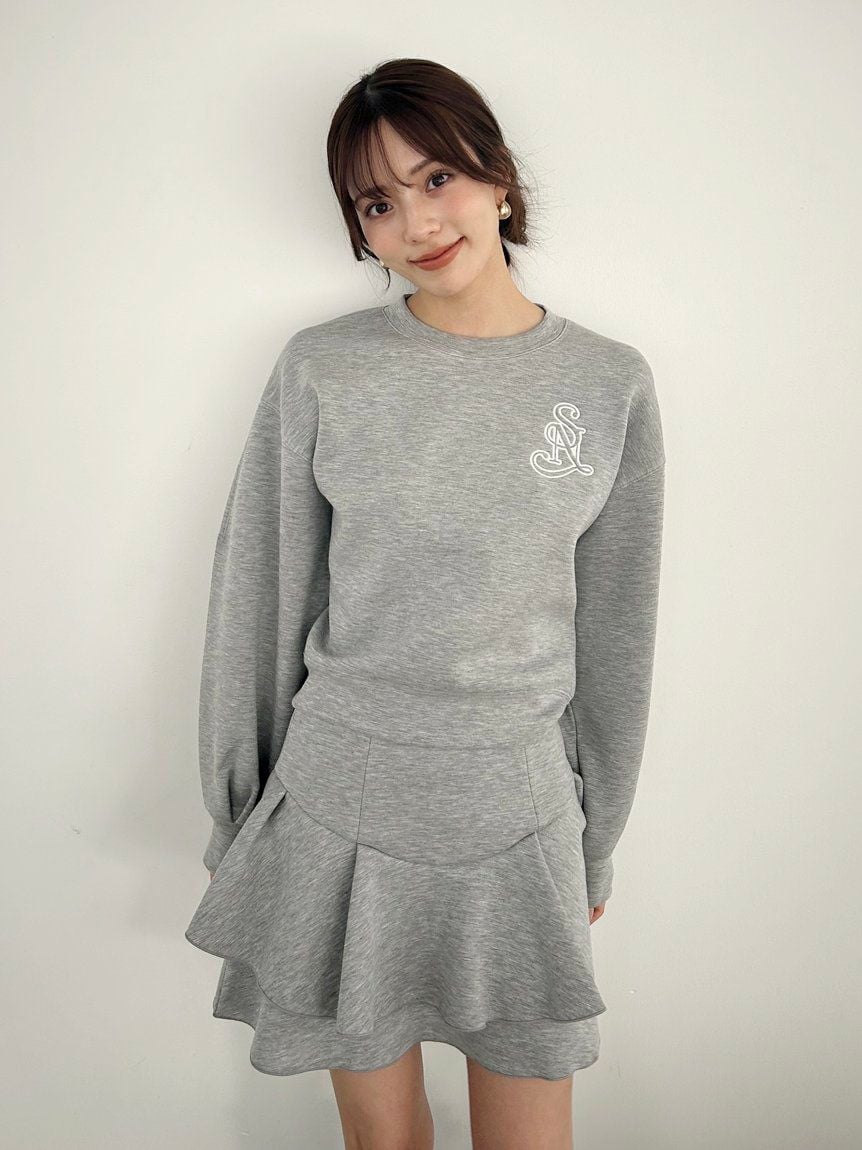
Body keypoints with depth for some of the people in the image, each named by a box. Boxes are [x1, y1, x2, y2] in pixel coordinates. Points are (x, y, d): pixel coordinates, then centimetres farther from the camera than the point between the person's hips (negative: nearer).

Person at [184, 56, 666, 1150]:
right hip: (337, 814, 0)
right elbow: (258, 599, 1)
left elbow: (613, 632, 5)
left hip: (518, 823, 1)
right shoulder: (319, 370, -4)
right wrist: (234, 816, 5)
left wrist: (597, 840, 10)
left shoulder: (611, 384, -1)